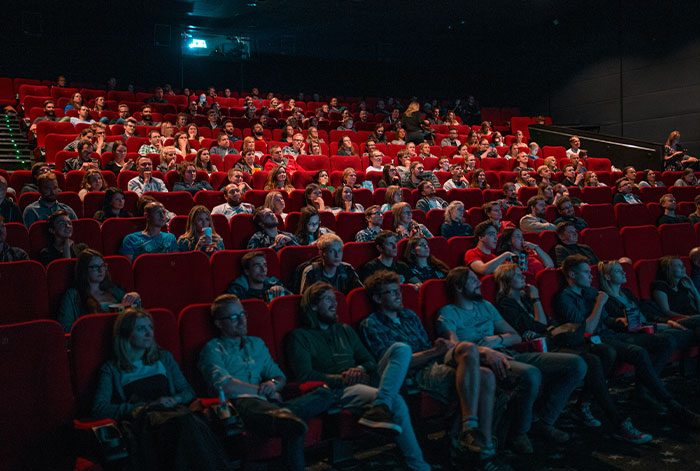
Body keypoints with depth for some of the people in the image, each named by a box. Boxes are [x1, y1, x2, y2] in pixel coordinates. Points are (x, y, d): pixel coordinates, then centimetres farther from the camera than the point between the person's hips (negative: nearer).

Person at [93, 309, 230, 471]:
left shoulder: (164, 358, 27)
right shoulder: (111, 369, 15)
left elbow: (188, 392, 25)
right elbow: (99, 409, 0)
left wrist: (175, 399, 0)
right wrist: (148, 405, -7)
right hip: (141, 419, -3)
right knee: (180, 422, -40)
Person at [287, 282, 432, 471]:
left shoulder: (345, 330, 30)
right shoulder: (300, 337, 8)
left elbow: (370, 360, 24)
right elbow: (304, 375, -7)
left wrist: (361, 369, -2)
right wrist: (341, 379, -14)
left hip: (363, 381, 7)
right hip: (338, 391, -7)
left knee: (401, 349, -21)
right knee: (396, 402, -33)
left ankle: (380, 408, -40)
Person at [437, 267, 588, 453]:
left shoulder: (485, 306, 28)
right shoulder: (447, 313, 6)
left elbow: (515, 336, 26)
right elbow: (454, 345, -13)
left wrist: (498, 339, 2)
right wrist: (485, 351, -30)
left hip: (508, 355, 8)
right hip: (483, 361, -7)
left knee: (576, 364, -7)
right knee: (530, 374, -39)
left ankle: (545, 422, 2)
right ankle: (518, 433, -15)